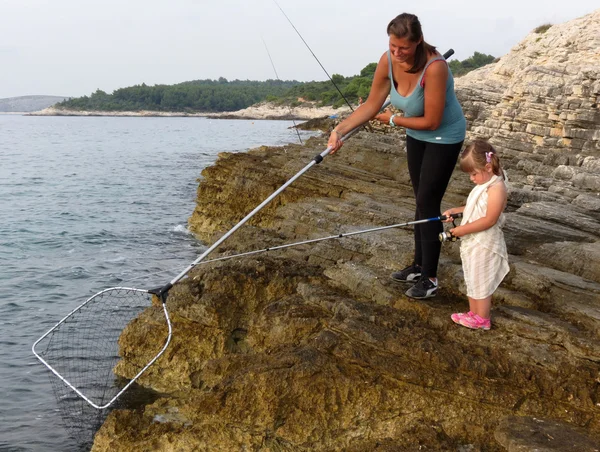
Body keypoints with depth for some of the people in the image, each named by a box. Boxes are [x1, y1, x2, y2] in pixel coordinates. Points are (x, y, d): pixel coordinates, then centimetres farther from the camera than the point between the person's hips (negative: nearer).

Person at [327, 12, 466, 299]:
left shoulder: (434, 68, -36)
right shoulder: (388, 60, -17)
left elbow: (431, 122, -31)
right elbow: (371, 105, -11)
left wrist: (392, 120, -18)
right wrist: (340, 130, -23)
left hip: (444, 138, -7)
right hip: (416, 135, 7)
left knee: (428, 203, -6)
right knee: (421, 201, 16)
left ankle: (430, 278, 6)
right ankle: (419, 265, 31)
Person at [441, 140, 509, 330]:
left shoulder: (496, 188, -23)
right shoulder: (483, 185, 7)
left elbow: (489, 220, -26)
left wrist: (464, 229, -23)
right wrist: (455, 211, 6)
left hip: (484, 245, -9)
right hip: (472, 242, 9)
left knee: (481, 282, 4)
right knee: (472, 280, 18)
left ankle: (482, 319, 16)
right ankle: (474, 313, 31)